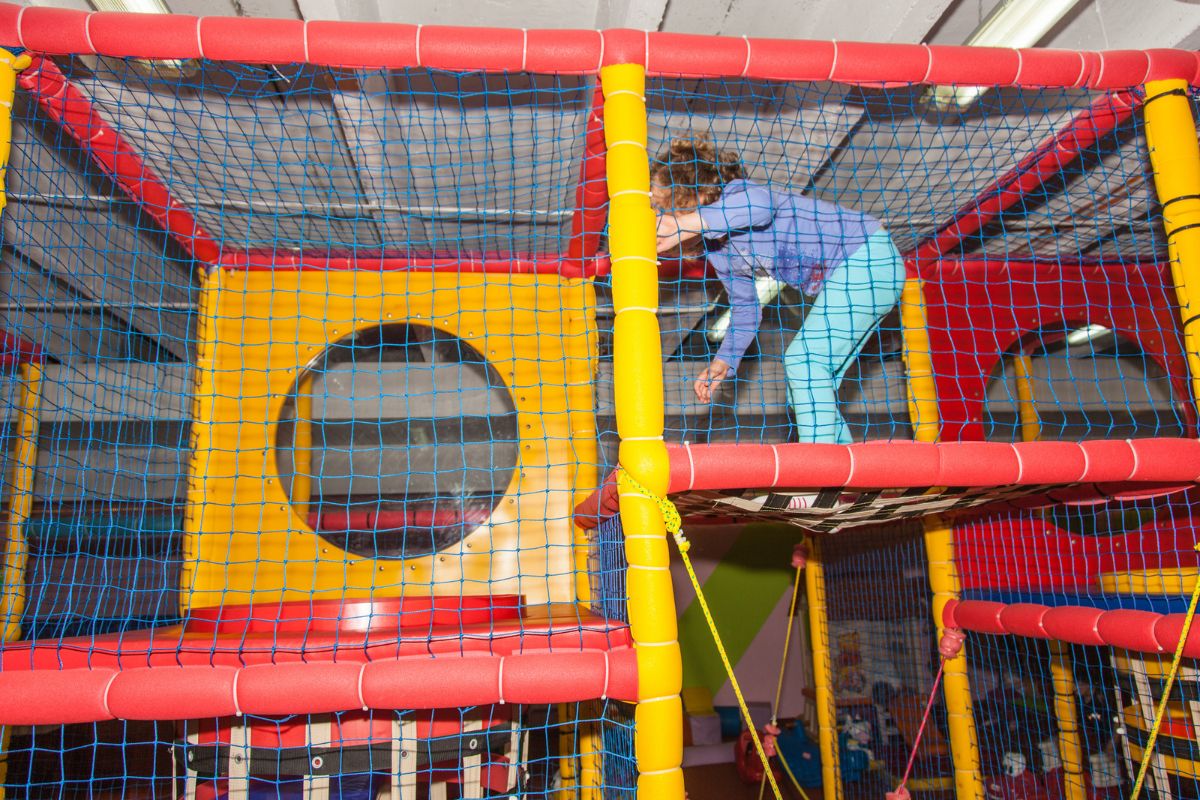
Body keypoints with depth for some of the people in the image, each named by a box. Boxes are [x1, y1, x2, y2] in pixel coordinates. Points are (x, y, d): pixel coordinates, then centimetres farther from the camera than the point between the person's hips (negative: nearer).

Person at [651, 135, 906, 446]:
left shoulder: (735, 194, -21)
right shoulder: (717, 251, 4)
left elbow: (760, 205, -48)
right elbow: (745, 308, 13)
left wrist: (682, 228, -50)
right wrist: (725, 361, 0)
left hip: (870, 257, -9)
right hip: (842, 277, 10)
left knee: (804, 360, -17)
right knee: (813, 383, 10)